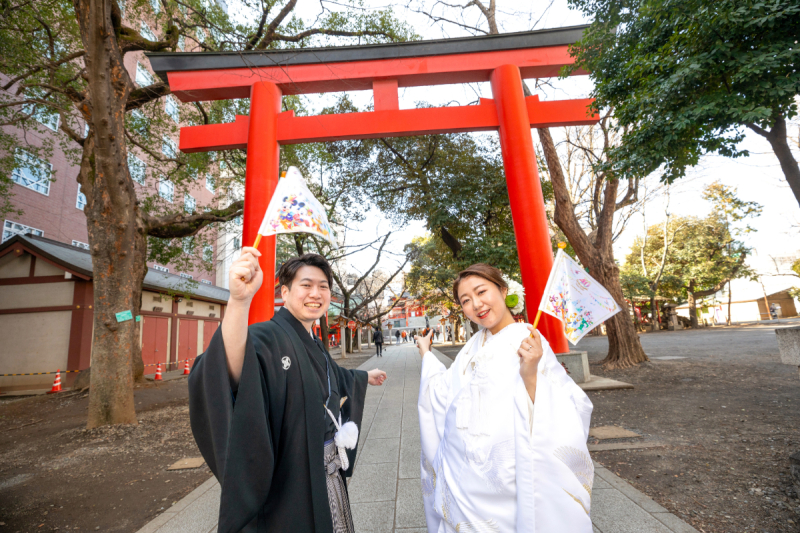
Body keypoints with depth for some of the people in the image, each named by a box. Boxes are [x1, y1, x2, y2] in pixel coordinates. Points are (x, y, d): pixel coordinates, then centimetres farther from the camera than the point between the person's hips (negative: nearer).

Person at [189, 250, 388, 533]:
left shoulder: (313, 345, 4)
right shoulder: (268, 337, -22)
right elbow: (232, 372, -45)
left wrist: (365, 377, 38)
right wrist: (239, 298, -61)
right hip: (288, 483, -8)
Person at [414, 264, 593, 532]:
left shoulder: (529, 343, -17)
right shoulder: (475, 344, 1)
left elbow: (556, 419, -22)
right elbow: (445, 391, 13)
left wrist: (530, 375, -38)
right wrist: (426, 353, 24)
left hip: (499, 479, -5)